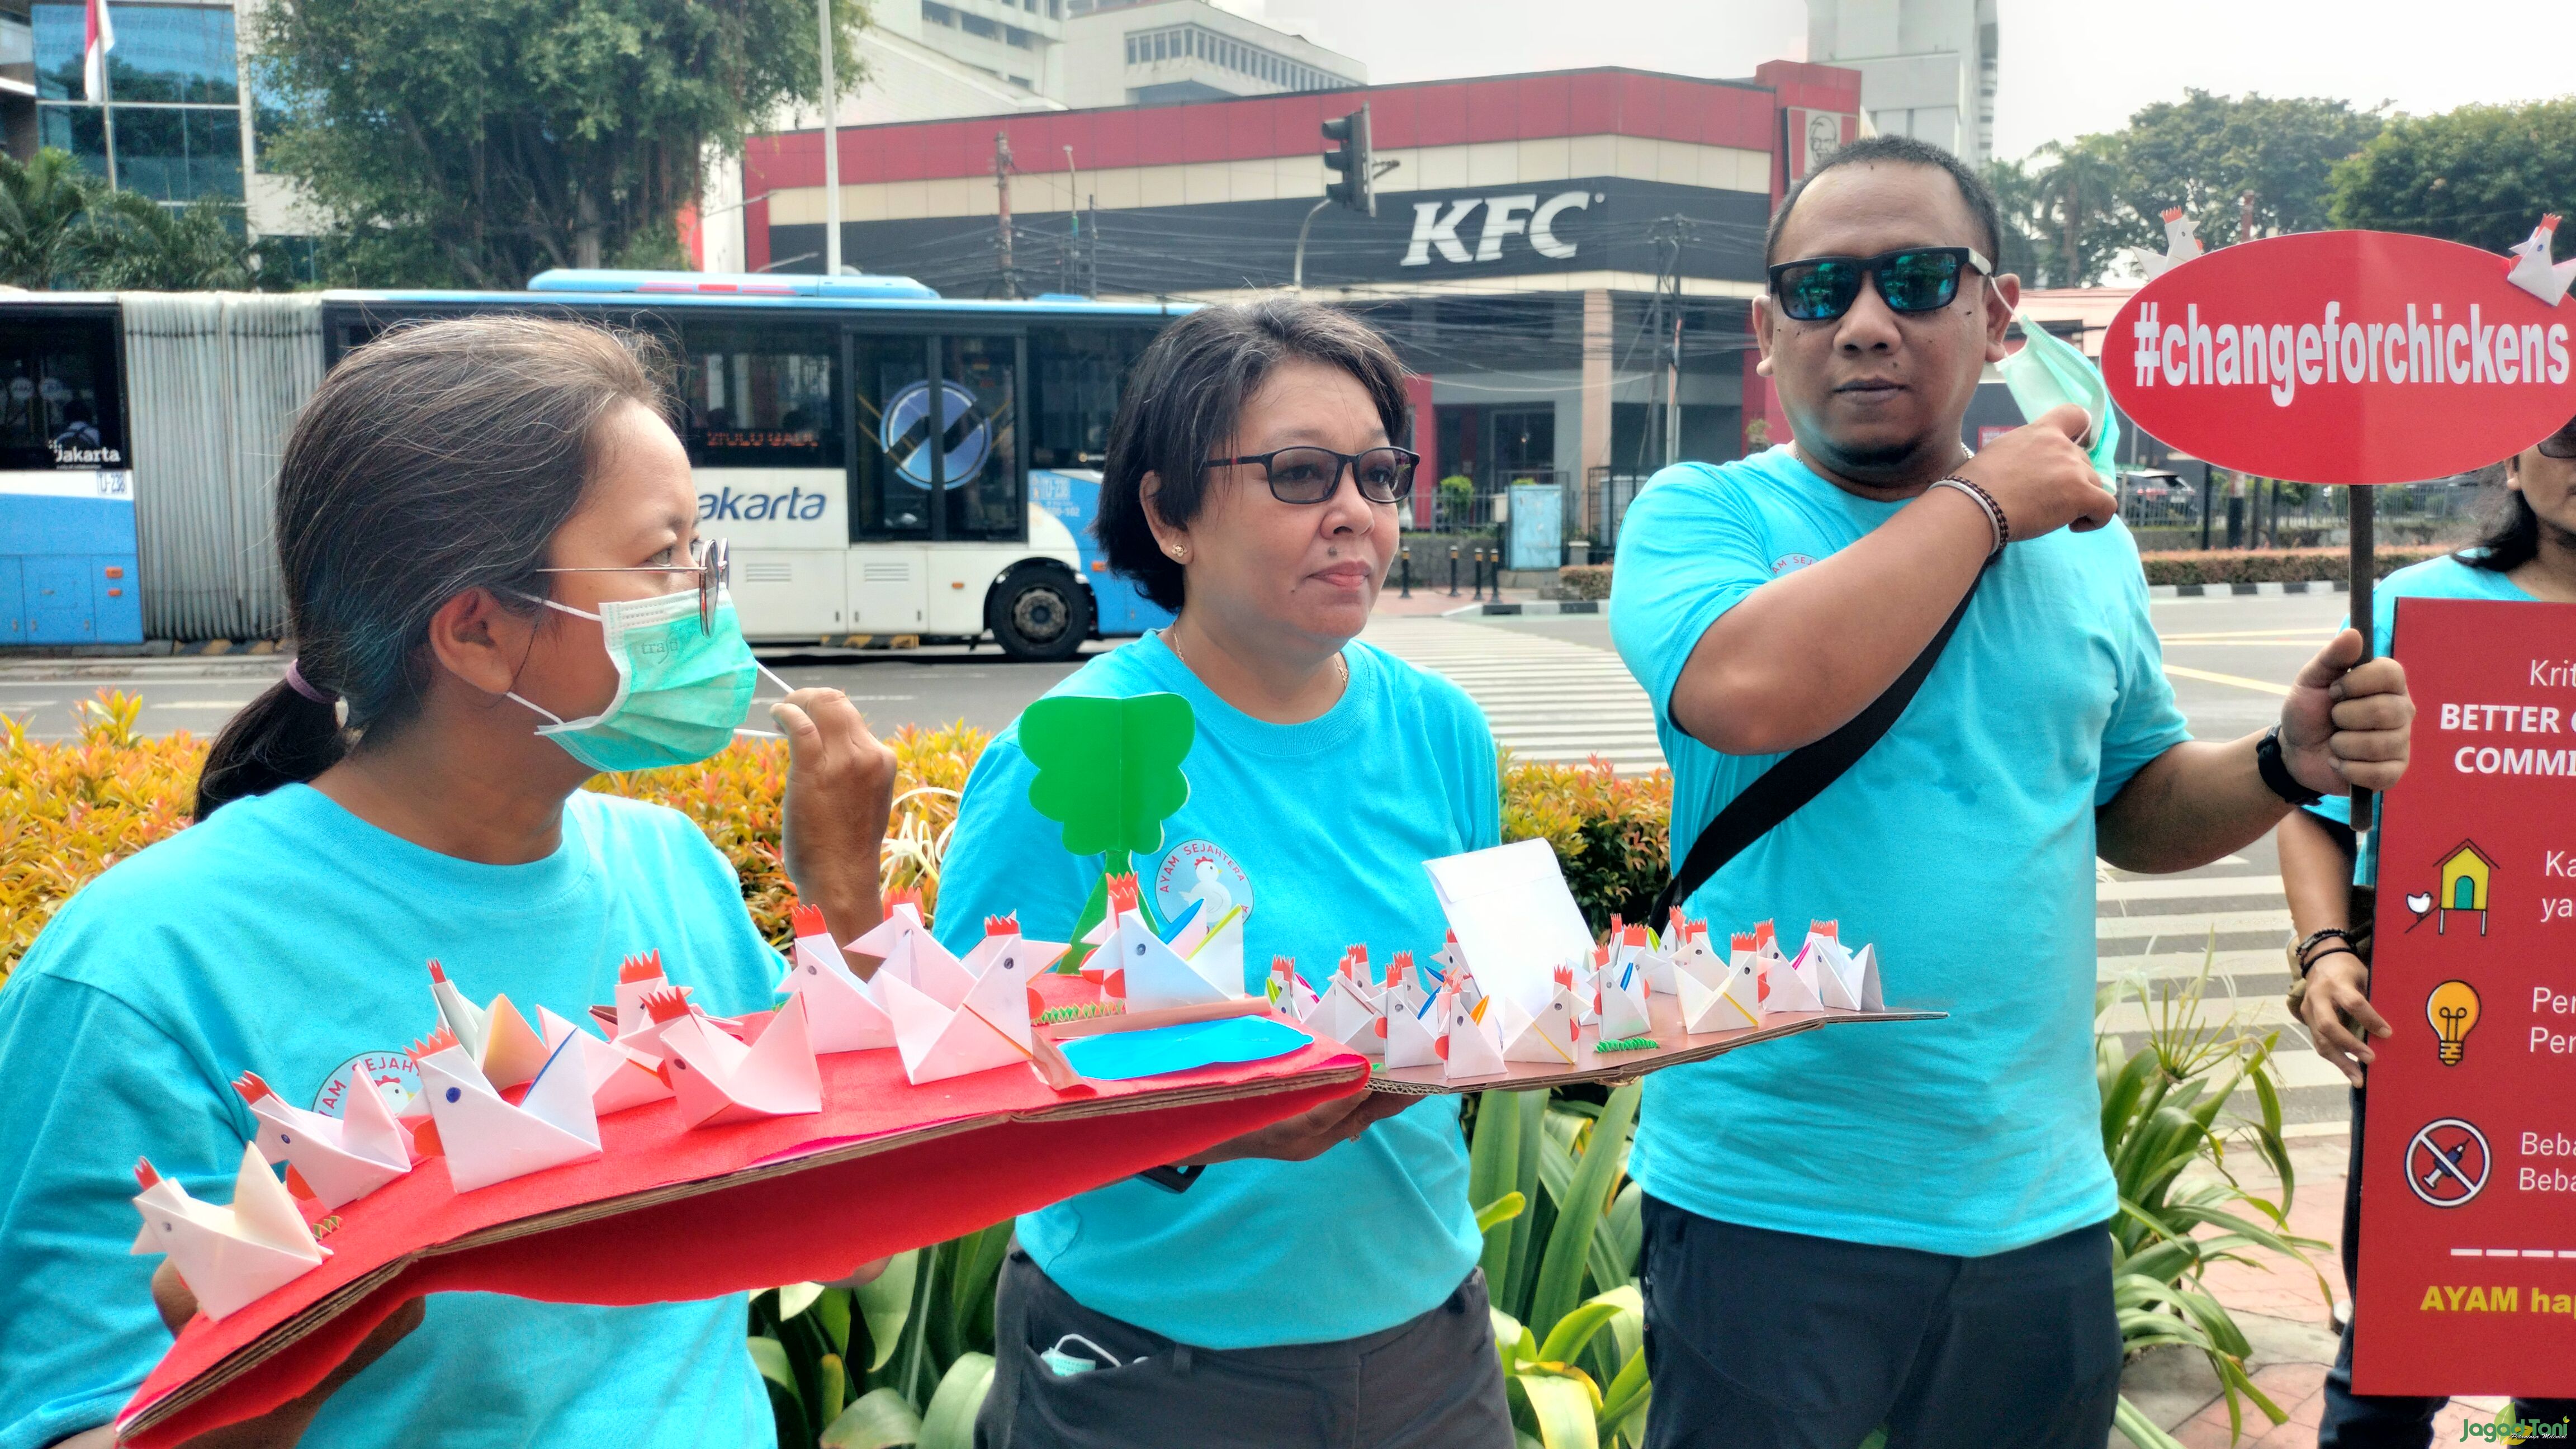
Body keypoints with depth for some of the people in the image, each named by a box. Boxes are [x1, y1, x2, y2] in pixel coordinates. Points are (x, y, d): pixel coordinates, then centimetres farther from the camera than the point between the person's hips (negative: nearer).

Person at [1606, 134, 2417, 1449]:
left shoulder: (2087, 542, 6)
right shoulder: (1698, 515, -7)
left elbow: (2132, 805, 17)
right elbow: (1757, 692, -29)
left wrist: (2287, 766, -4)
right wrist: (1985, 501, -16)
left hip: (2037, 1206, 5)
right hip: (1765, 1207, -4)